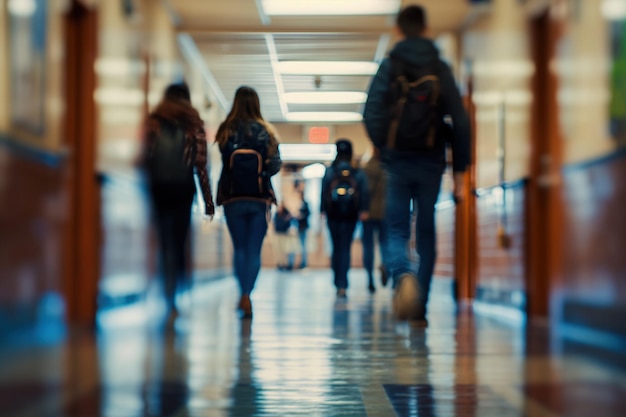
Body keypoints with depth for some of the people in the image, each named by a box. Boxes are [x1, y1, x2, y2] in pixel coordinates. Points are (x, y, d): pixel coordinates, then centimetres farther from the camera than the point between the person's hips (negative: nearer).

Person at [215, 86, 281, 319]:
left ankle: (244, 295, 7)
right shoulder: (265, 131, -2)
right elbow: (275, 165, -5)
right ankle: (246, 296, -8)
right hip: (259, 198, 0)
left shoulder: (226, 131, -3)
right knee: (254, 250, 4)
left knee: (239, 248, 13)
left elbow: (224, 164, -8)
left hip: (233, 198, 0)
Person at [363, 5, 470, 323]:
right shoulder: (440, 69, 3)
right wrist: (459, 170, 3)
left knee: (396, 230, 6)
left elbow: (371, 114, -11)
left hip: (398, 161, -1)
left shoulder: (389, 67, -1)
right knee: (426, 234, 11)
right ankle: (419, 308, 10)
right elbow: (460, 121, -1)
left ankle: (403, 276, -25)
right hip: (431, 162, 1)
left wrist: (383, 149, 4)